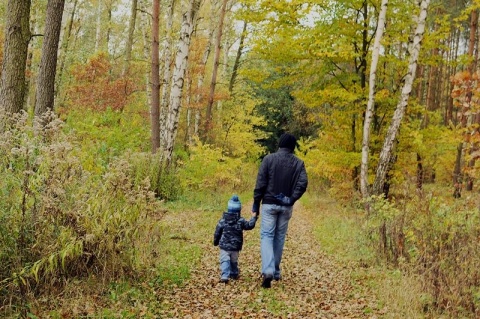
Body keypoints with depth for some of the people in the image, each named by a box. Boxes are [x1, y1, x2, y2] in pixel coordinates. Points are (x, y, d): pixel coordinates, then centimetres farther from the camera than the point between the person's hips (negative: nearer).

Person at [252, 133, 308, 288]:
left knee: (266, 236, -2)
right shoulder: (298, 163, 3)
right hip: (286, 207, 2)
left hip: (269, 204, -2)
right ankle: (276, 271, 20)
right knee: (280, 237, 14)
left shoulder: (269, 159, -3)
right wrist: (291, 199, -4)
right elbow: (303, 183, -9)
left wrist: (256, 203, 0)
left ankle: (267, 270, -20)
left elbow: (260, 183, -7)